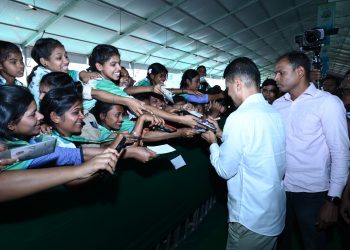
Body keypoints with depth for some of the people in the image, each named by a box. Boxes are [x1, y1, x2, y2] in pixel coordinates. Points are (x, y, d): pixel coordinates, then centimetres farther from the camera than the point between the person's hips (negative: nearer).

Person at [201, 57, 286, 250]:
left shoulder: (239, 117, -25)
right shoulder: (274, 113, 0)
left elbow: (225, 169, -18)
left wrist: (213, 143, -2)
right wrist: (222, 135, 10)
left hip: (251, 220, -7)